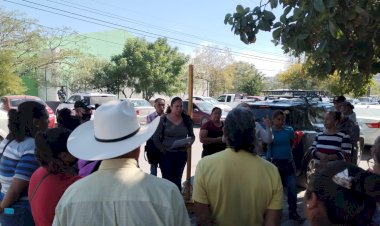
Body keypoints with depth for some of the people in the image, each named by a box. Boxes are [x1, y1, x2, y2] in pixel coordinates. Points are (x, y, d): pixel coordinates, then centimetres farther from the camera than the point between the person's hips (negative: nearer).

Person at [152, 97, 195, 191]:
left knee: (177, 179, 13)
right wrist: (163, 150, -7)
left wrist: (189, 143, -9)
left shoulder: (186, 120, 1)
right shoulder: (163, 119, -6)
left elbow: (192, 135, 11)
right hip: (167, 154, -2)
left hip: (181, 154, 3)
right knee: (167, 179, 2)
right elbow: (155, 137, -5)